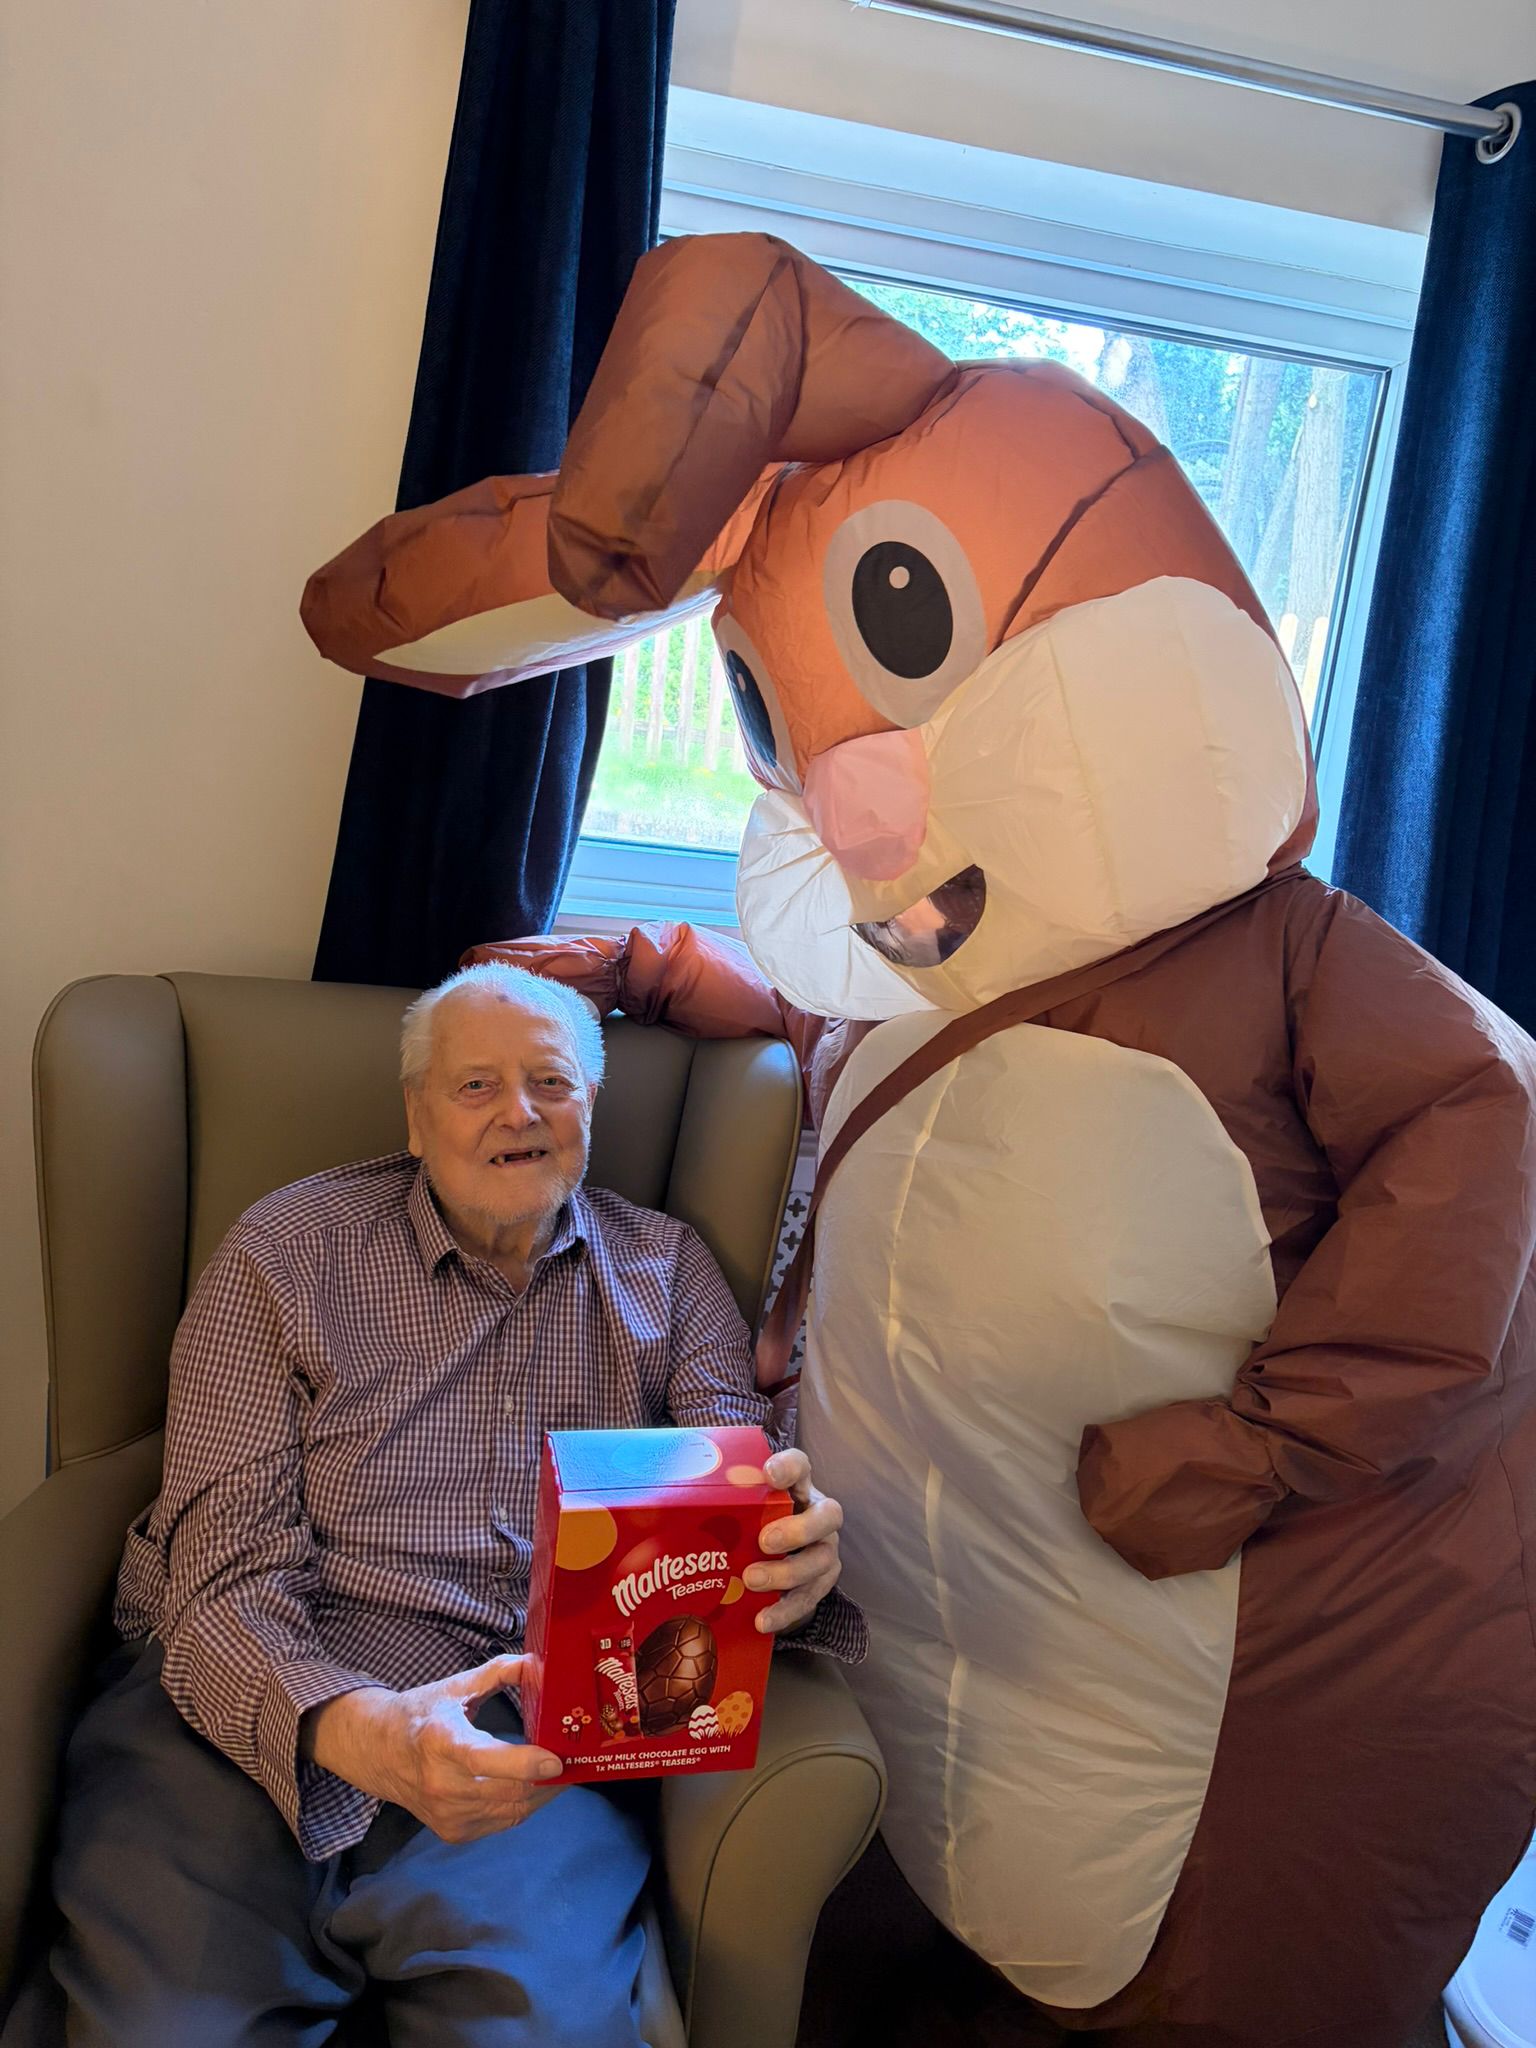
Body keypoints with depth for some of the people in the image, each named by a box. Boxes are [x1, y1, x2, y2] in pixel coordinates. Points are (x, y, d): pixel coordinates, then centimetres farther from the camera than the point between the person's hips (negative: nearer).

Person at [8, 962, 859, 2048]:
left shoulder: (668, 1273, 11)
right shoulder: (283, 1256, 4)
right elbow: (225, 1577, -3)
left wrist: (792, 1559, -23)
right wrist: (354, 1733, -25)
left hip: (535, 1743, 1)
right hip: (255, 1718, 0)